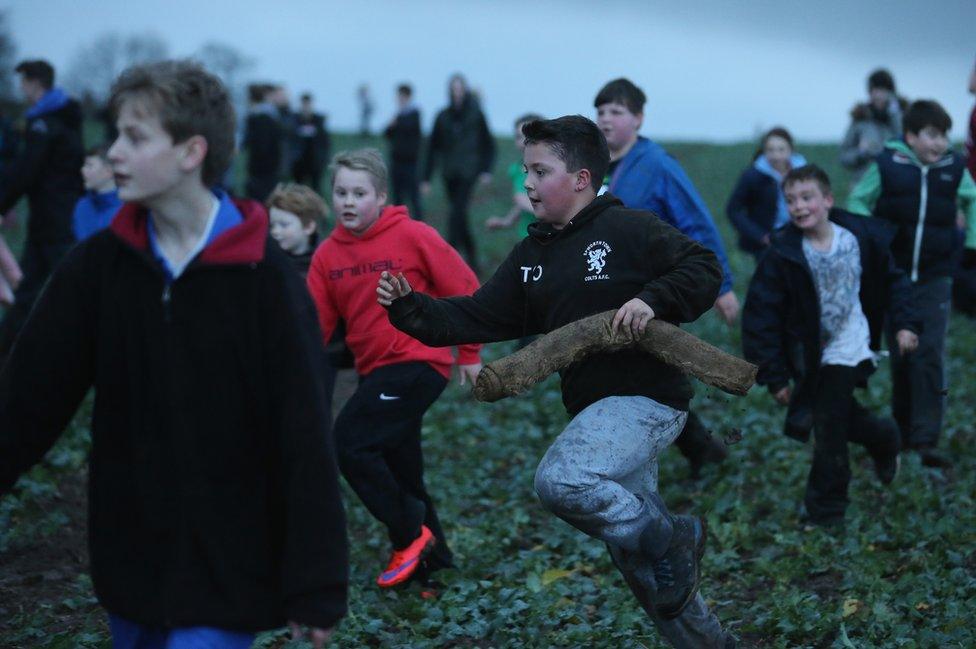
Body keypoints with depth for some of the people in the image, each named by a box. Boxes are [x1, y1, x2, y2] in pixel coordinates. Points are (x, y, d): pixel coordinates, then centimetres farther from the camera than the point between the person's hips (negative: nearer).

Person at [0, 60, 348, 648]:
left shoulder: (266, 279, -13)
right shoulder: (100, 264, -1)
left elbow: (304, 441, -13)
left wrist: (316, 587, -13)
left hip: (227, 571, -4)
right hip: (130, 559, 5)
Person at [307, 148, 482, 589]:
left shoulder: (413, 236, -10)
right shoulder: (328, 254, 6)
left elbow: (464, 289, -4)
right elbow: (315, 323, 2)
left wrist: (469, 354, 0)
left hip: (418, 362, -7)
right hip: (375, 370, 7)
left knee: (350, 441, -18)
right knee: (399, 472, 13)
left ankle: (410, 534, -3)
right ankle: (432, 557, 28)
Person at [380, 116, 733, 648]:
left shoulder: (629, 230, -10)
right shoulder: (532, 255, 12)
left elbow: (704, 269, -11)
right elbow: (479, 318, 8)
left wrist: (653, 299, -25)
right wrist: (410, 307, -4)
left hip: (646, 399, -8)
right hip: (594, 411, 8)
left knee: (559, 481, -30)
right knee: (639, 564, 13)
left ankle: (672, 539, -10)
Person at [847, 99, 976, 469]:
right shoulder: (886, 166, -7)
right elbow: (857, 203, 4)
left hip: (935, 278, 0)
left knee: (930, 356, -10)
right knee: (900, 357, 8)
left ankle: (926, 441, -12)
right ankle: (903, 432, 22)